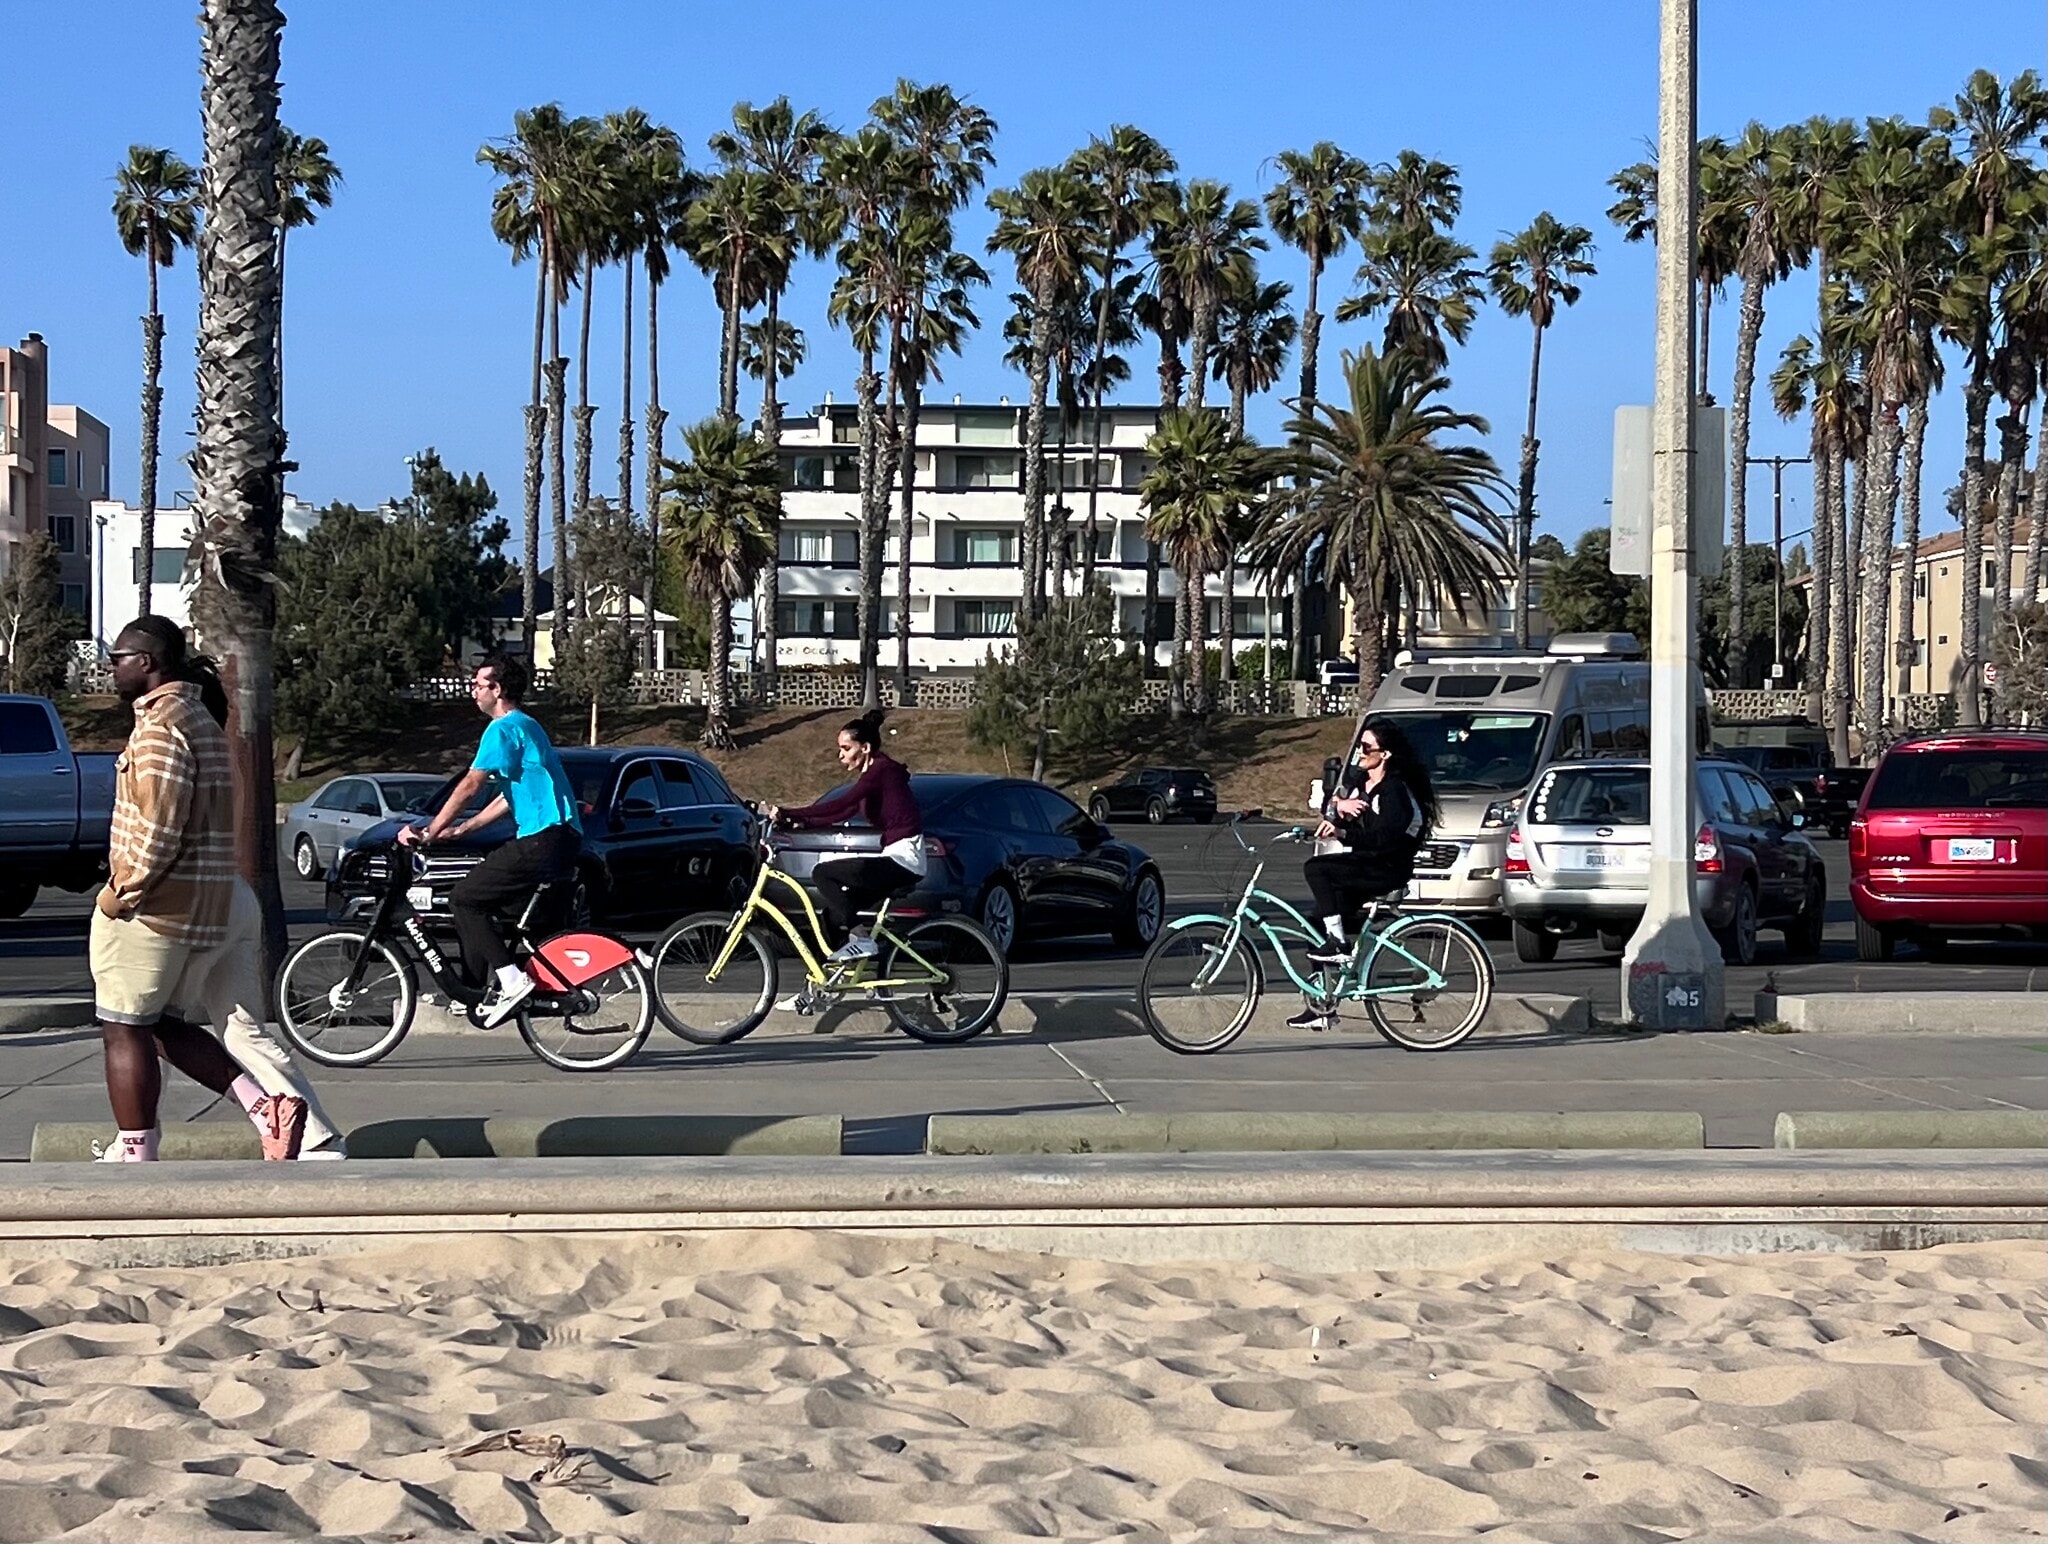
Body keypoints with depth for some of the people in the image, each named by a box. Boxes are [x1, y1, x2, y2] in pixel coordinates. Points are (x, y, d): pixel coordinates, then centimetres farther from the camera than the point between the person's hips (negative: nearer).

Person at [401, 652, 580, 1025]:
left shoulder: (504, 729, -7)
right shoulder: (526, 726, 25)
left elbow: (470, 786, -11)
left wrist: (429, 832, -6)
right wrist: (458, 829, 24)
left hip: (543, 839, -10)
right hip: (562, 840, 10)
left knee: (465, 898, -7)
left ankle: (511, 980, -14)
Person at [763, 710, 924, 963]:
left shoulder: (882, 769, -13)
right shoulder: (873, 774, 17)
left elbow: (838, 806, -22)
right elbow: (843, 812, 16)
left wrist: (788, 815, -23)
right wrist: (800, 821, 8)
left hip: (903, 860, -10)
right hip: (897, 859, 10)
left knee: (822, 873, -15)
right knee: (835, 911, 6)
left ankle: (860, 940, -12)